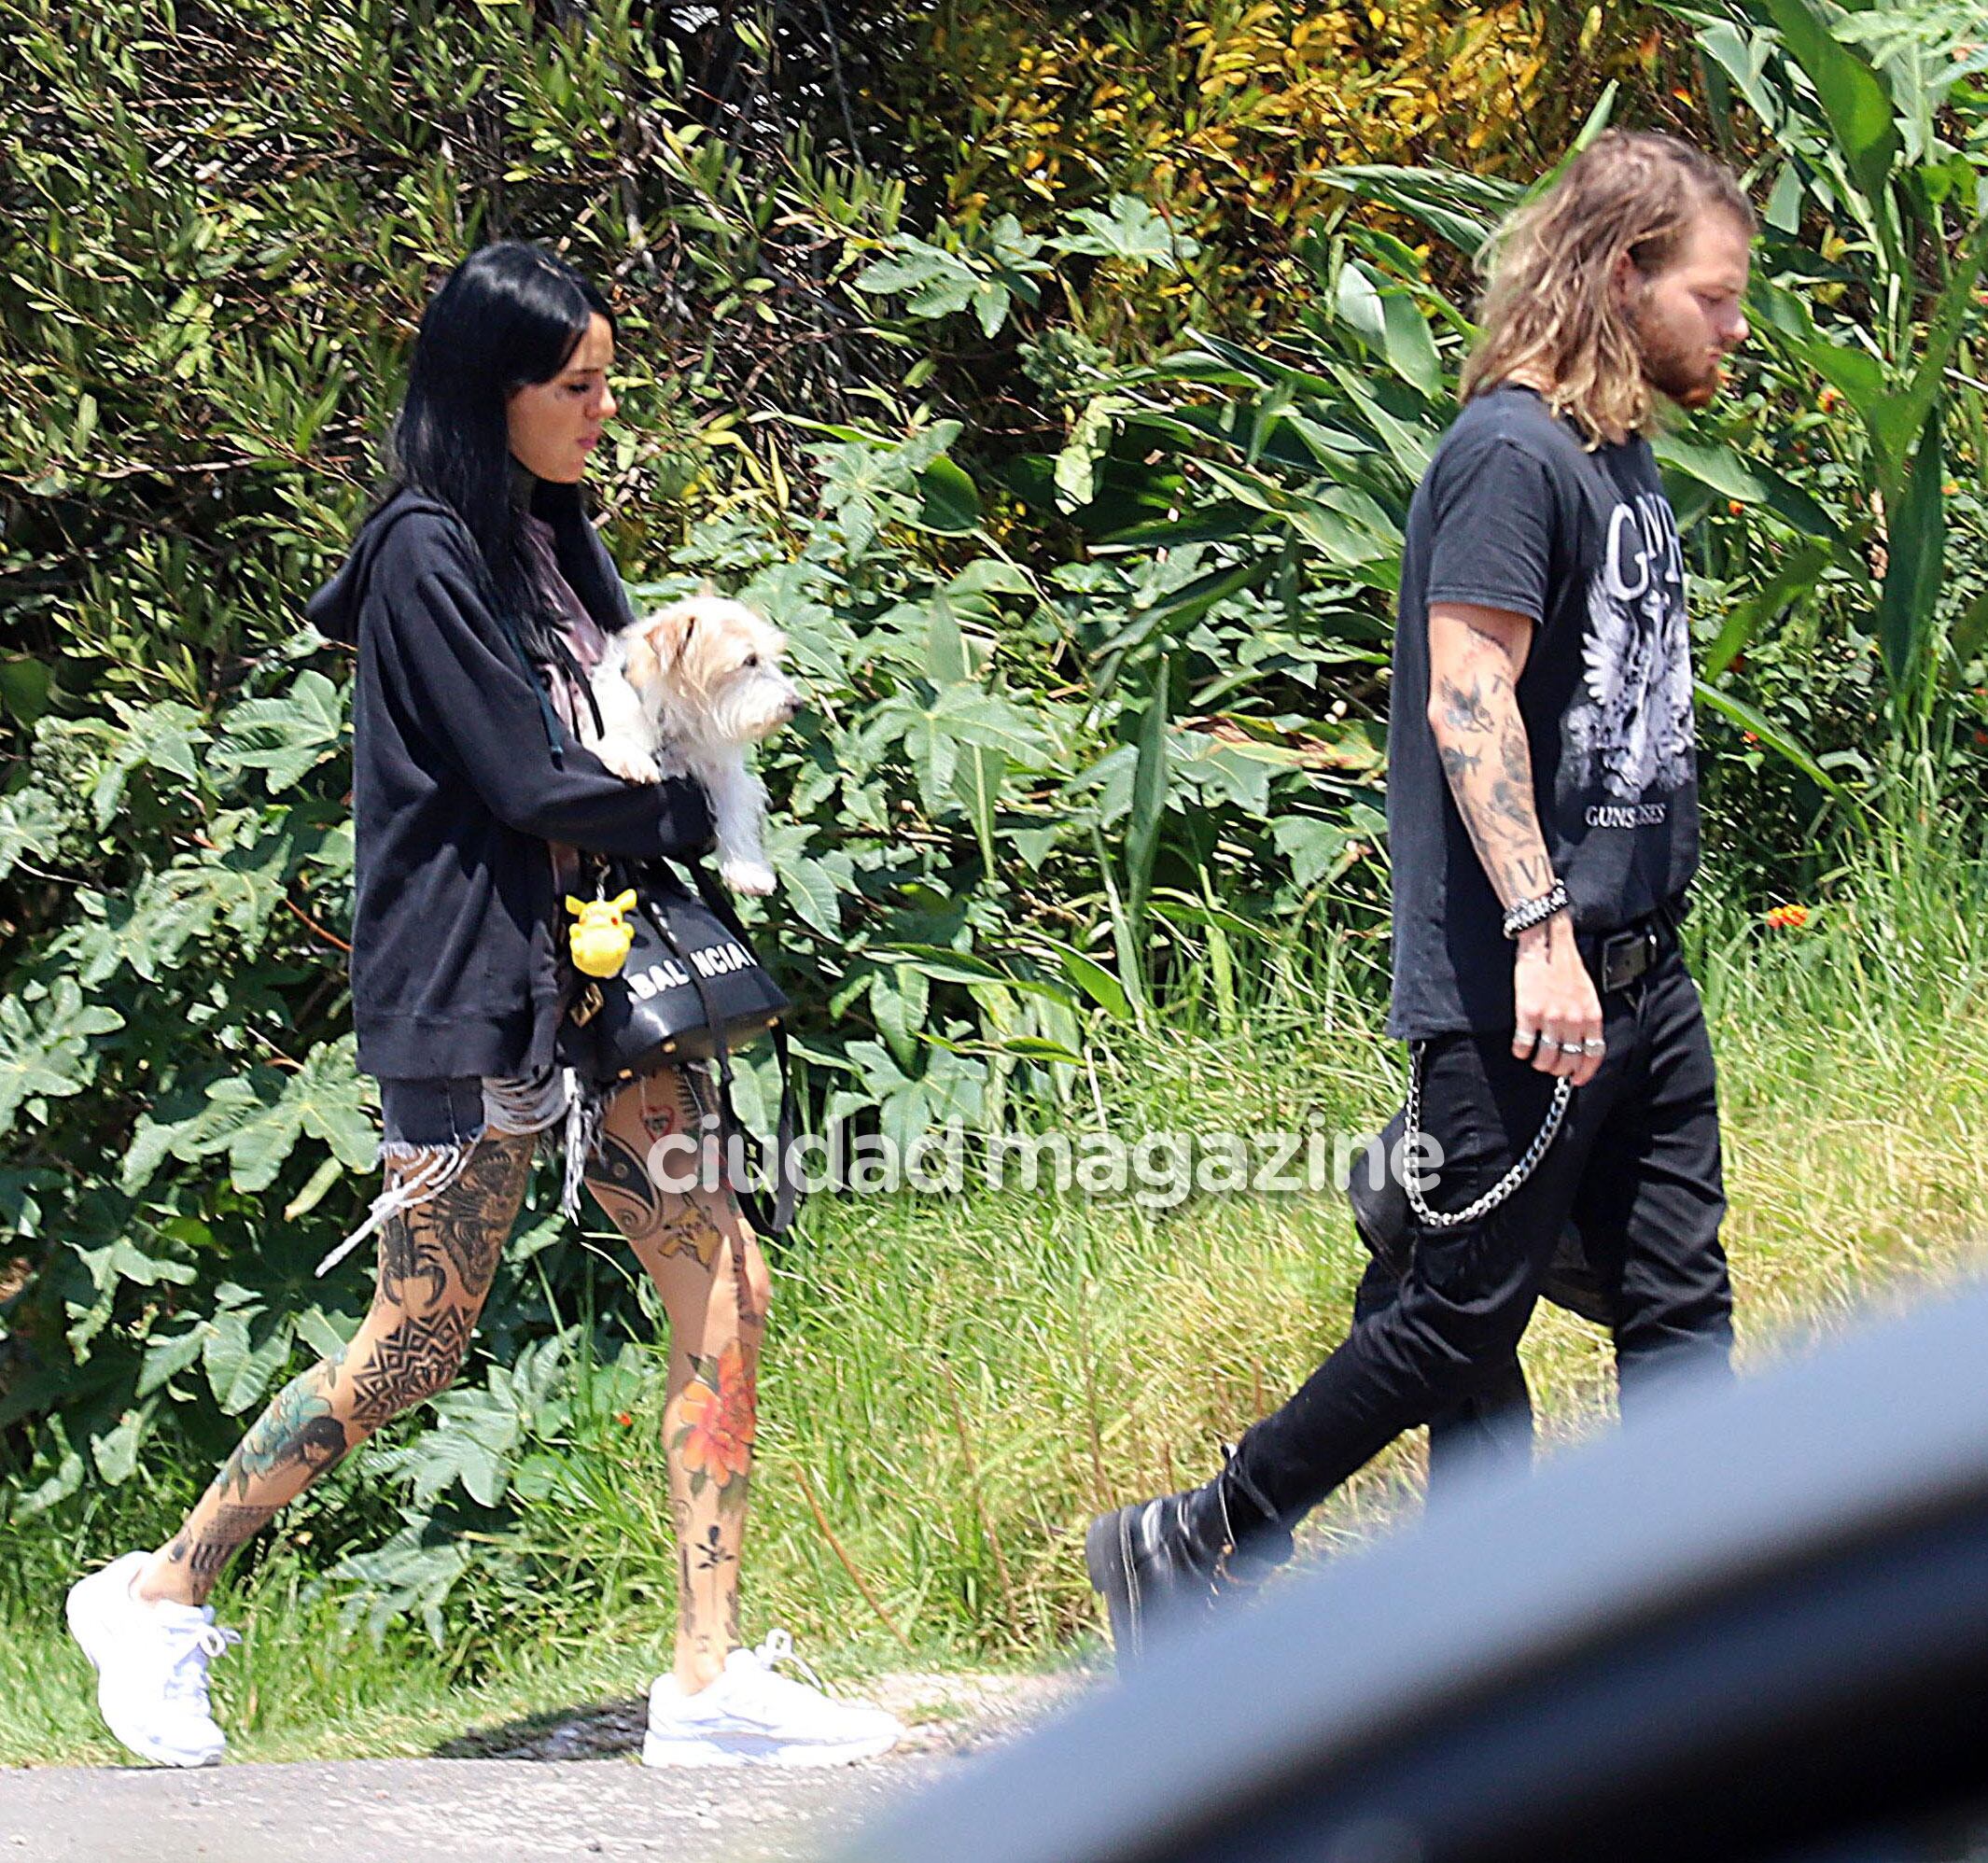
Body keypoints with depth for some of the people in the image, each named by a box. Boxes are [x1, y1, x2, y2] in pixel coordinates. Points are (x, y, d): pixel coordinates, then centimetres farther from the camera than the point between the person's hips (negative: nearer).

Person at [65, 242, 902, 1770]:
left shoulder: (553, 543, 14)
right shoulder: (430, 555, -13)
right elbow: (528, 783, -17)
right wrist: (700, 812, -4)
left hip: (598, 973, 8)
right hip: (473, 994, -8)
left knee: (722, 1290, -1)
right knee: (420, 1342, -2)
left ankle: (709, 1683, 0)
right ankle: (161, 1593, 15)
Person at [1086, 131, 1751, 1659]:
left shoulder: (1624, 459, 17)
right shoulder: (1511, 456, -12)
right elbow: (1469, 701, -19)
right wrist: (1540, 928, -26)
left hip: (1639, 976, 9)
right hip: (1519, 990, -9)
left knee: (1682, 1307, 5)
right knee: (1467, 1316, -4)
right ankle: (1192, 1552, 8)